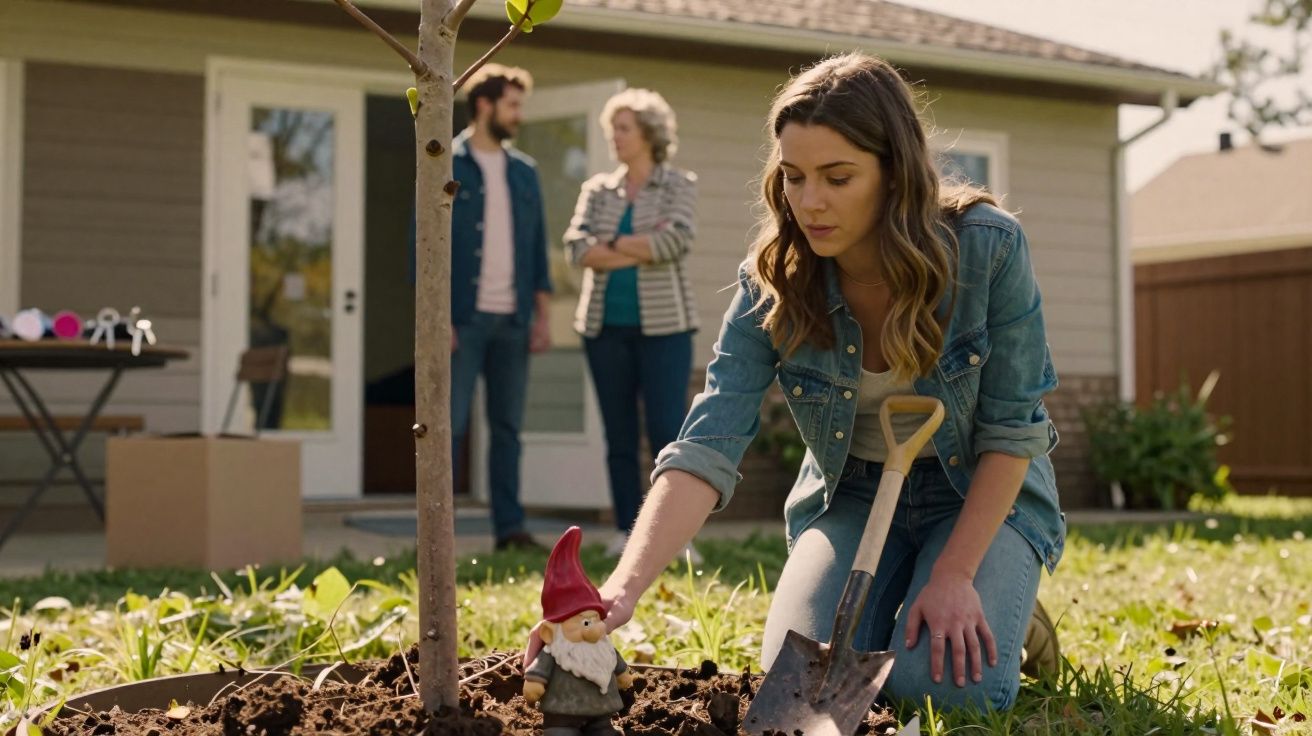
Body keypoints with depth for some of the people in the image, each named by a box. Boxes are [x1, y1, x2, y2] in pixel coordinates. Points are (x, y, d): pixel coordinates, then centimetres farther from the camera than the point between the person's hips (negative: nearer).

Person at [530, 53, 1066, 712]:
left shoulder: (988, 248, -25)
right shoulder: (772, 284, -19)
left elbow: (1012, 428, -16)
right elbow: (706, 449, -28)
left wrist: (955, 573, -22)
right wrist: (623, 589, -43)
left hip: (979, 493, -2)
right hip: (852, 494, 2)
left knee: (949, 683, -24)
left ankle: (1002, 610, 10)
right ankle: (894, 603, 14)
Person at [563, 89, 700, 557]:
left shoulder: (678, 185, 4)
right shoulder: (598, 190, 12)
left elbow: (677, 238, -15)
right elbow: (578, 247, -4)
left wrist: (614, 244, -6)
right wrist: (641, 251, -11)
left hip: (662, 325, -3)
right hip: (606, 326, 4)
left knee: (667, 432, -9)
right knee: (619, 436, 5)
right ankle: (627, 533, 10)